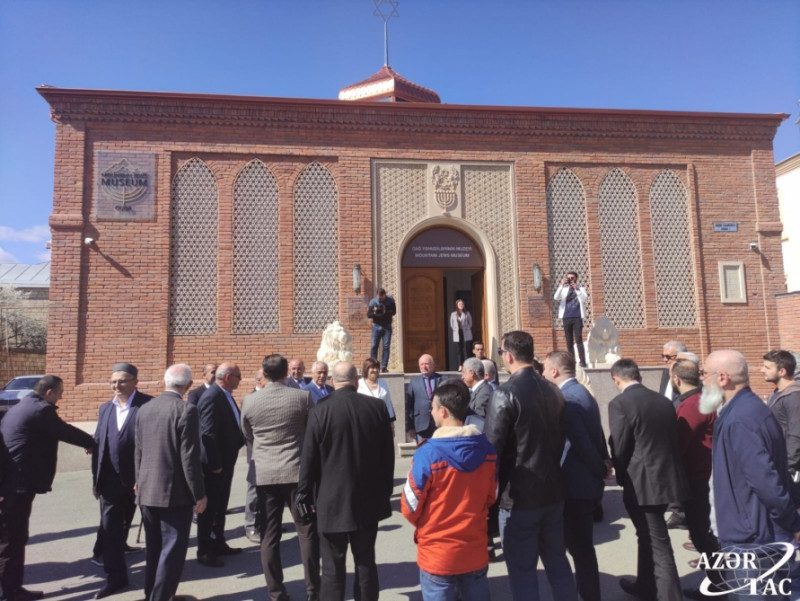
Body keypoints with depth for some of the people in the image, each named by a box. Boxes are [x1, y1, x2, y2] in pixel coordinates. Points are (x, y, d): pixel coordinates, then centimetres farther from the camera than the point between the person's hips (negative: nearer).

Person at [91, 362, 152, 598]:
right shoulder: (105, 408, 8)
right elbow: (98, 444, 10)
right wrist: (95, 478, 7)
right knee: (110, 530, 10)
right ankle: (115, 577, 25)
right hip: (111, 481, 5)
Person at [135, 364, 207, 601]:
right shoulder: (186, 410, -16)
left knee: (153, 548, 19)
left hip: (147, 491, 7)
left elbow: (138, 453, 10)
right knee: (172, 550, 3)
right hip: (175, 492, -7)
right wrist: (199, 494, -10)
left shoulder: (144, 409, 4)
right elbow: (189, 457, -18)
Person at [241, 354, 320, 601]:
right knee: (307, 532, 10)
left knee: (269, 536, 10)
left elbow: (248, 437, 12)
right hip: (297, 471, -1)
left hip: (264, 474, 2)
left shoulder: (249, 401, -3)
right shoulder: (303, 397, -8)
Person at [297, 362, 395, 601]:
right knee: (366, 562, 16)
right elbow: (388, 454, 3)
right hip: (369, 498, 3)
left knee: (333, 568, 8)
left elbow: (308, 459, -10)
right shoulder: (378, 407, -5)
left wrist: (305, 496, 3)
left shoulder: (320, 411, -14)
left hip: (333, 500, -3)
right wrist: (386, 490, 14)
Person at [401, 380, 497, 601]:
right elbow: (491, 497, 7)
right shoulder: (487, 450, -7)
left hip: (437, 555, -4)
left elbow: (410, 508, -9)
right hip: (476, 552, 4)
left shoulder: (427, 454, -21)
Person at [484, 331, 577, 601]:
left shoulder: (505, 394, -19)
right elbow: (561, 438, 11)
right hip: (553, 491, 7)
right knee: (558, 562, 21)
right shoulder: (554, 391, 2)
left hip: (519, 496, -7)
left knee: (522, 570, 7)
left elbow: (492, 449, -19)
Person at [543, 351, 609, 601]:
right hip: (586, 480, 10)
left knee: (579, 546, 2)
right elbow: (595, 436, 12)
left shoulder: (568, 398, -21)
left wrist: (601, 470, -10)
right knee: (581, 544, 20)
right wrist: (605, 463, 4)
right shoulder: (581, 392, 11)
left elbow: (582, 443, -23)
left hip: (577, 483, -10)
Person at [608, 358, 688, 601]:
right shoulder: (663, 401, 5)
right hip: (665, 478, 8)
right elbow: (673, 440, 10)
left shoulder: (619, 403, -17)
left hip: (642, 483, -8)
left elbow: (619, 448, -15)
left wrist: (623, 478, 3)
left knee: (658, 545, 3)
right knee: (648, 536, 25)